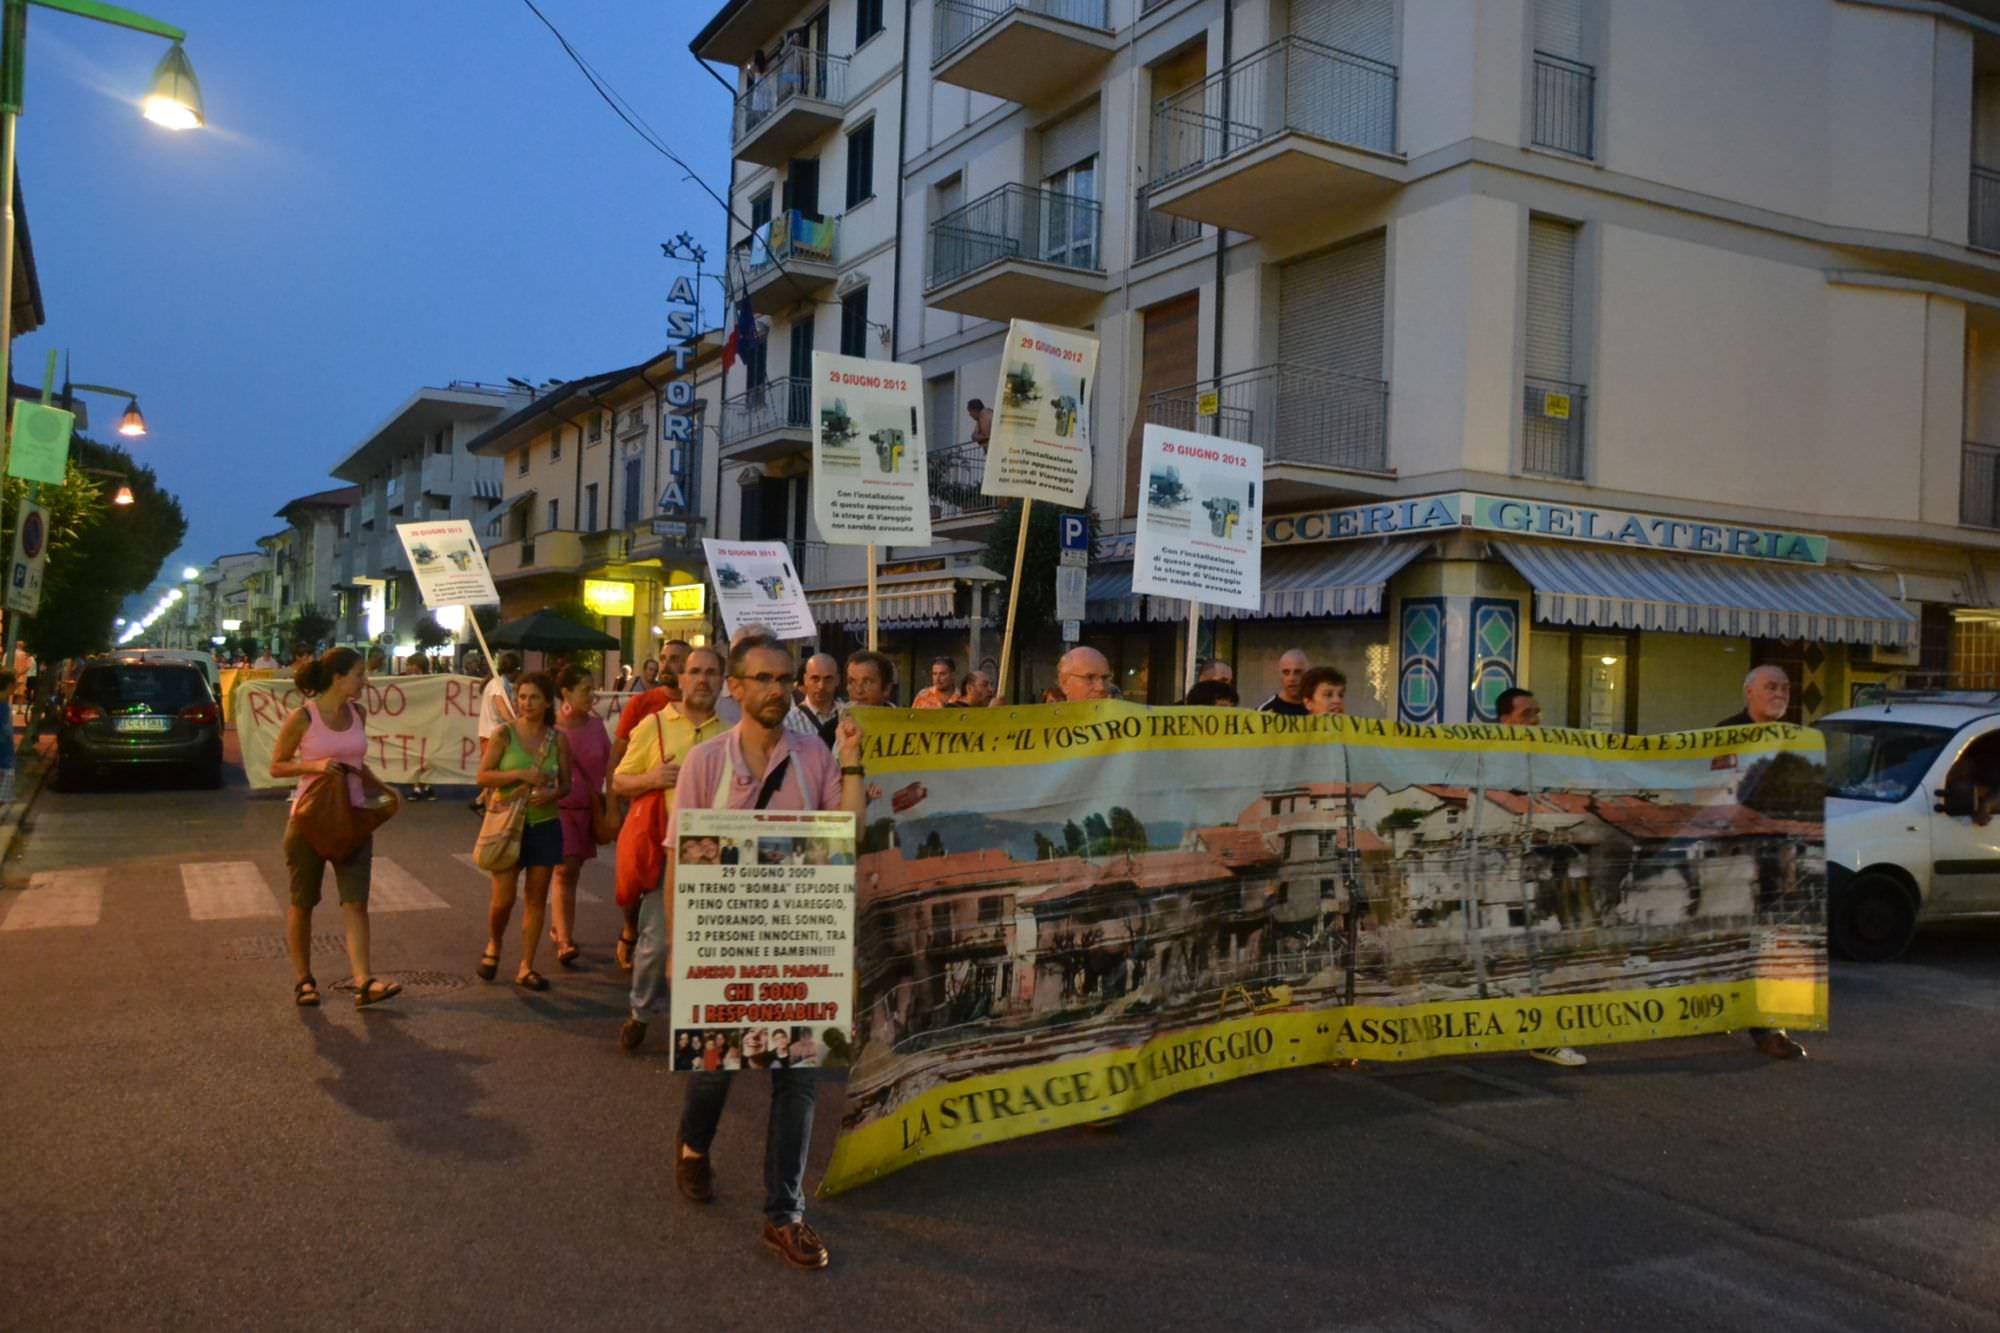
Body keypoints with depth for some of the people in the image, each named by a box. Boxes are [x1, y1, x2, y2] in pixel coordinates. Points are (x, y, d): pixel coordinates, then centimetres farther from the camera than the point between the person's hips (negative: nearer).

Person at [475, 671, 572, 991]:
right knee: (504, 898, -3)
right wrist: (520, 774, -20)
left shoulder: (558, 740, 2)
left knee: (537, 898, 5)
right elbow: (483, 775, -7)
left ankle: (526, 967, 14)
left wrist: (552, 794, -14)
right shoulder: (504, 733, -5)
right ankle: (493, 946, 28)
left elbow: (566, 783, 8)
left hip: (545, 825, 2)